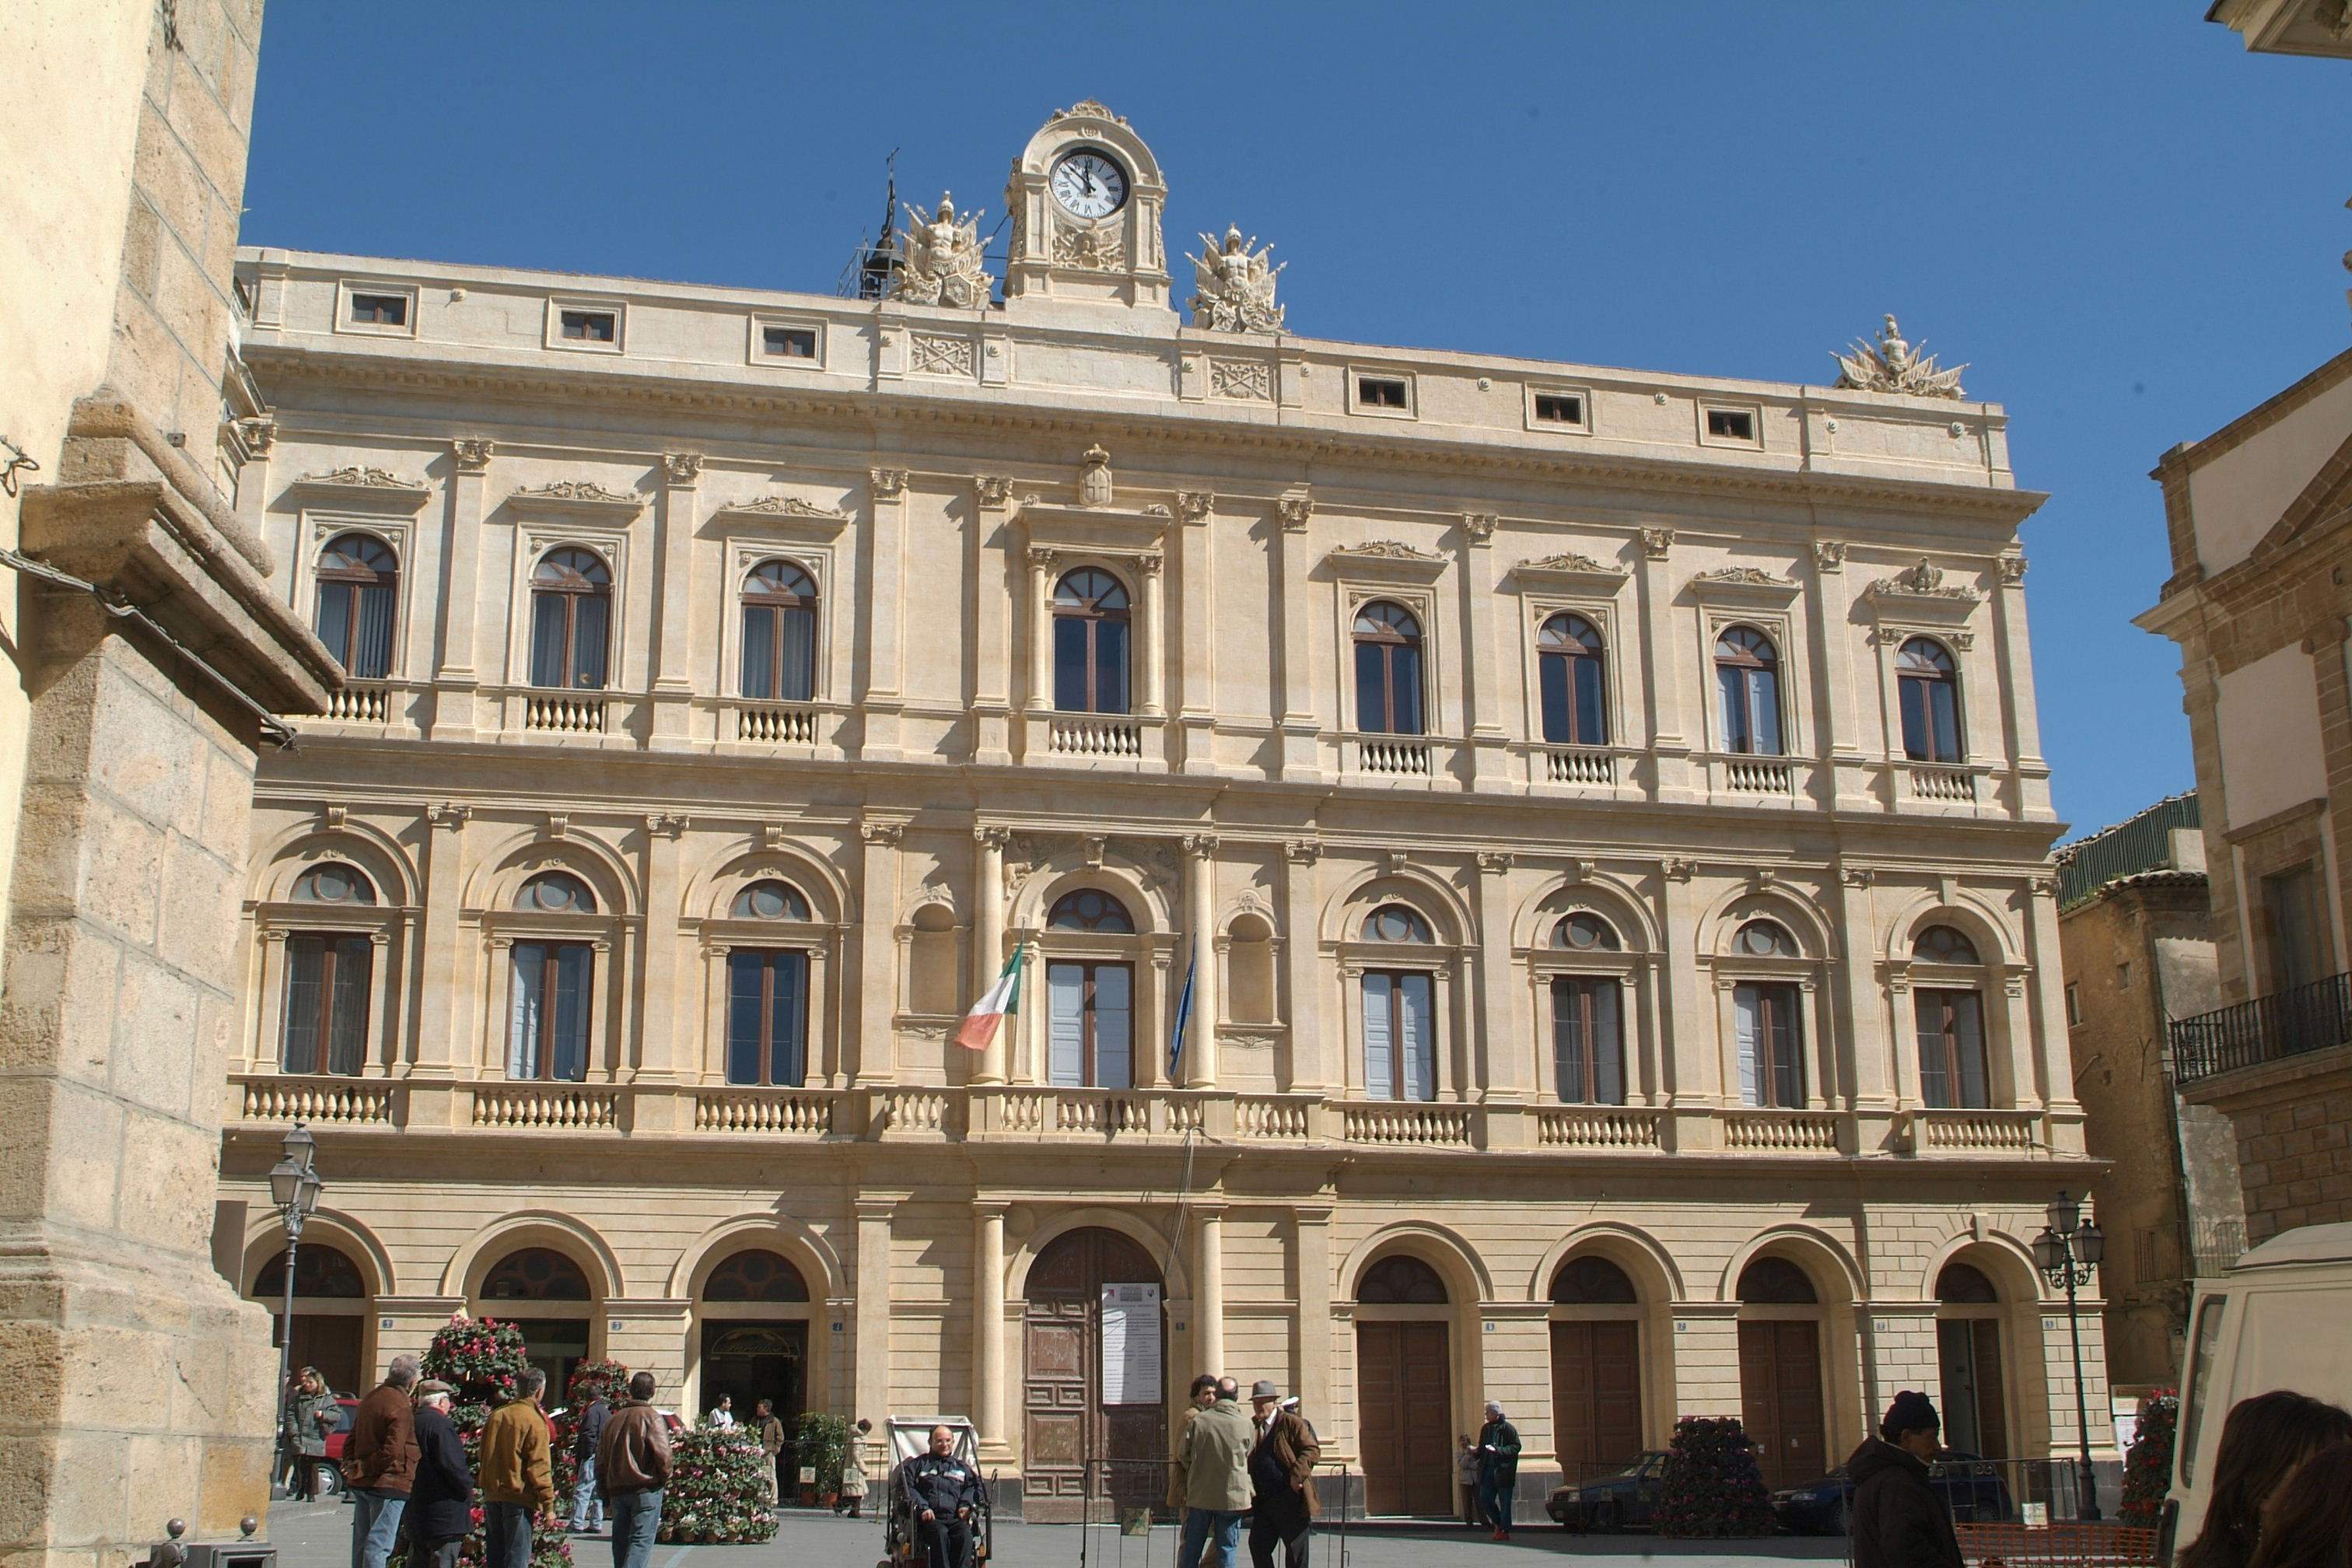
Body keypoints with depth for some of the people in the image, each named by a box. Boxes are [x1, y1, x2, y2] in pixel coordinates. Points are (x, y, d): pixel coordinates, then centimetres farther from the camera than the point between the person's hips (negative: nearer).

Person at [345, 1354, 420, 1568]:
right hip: (388, 1485, -8)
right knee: (379, 1544, -6)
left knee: (361, 1542, 15)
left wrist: (351, 1465, 7)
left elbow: (351, 1440, 15)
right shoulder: (401, 1408, -17)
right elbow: (392, 1451, -25)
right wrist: (362, 1468, -15)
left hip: (360, 1484, 8)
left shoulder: (371, 1397, 10)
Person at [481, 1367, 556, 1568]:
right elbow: (539, 1467, -15)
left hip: (492, 1496, 6)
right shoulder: (534, 1421, -12)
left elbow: (484, 1455, 15)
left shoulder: (496, 1415, 8)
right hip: (518, 1497, -6)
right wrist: (548, 1503, -10)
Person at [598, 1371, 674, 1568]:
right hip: (646, 1489, -6)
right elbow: (662, 1452, -18)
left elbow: (601, 1460, 17)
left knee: (621, 1542, 13)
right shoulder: (650, 1417, -6)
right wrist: (665, 1477, -1)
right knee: (642, 1540, -8)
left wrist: (605, 1493, 21)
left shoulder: (614, 1419, 15)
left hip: (617, 1490, 6)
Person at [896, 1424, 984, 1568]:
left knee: (965, 1534, -32)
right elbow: (907, 1487, 7)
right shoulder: (918, 1464, 20)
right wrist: (922, 1507, -10)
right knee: (940, 1533, -35)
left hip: (955, 1518, 2)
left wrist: (966, 1504, -2)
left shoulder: (962, 1467, 29)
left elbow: (974, 1486, 19)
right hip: (929, 1518, -2)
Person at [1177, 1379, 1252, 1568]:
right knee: (1226, 1552, 6)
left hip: (1200, 1494, 1)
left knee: (1191, 1550, 12)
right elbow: (1250, 1457, 7)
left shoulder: (1199, 1420, -7)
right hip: (1233, 1495, -1)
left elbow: (1182, 1453, -1)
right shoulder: (1246, 1424, -6)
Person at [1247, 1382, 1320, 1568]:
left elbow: (1312, 1450, -10)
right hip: (1264, 1500, 6)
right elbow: (1250, 1462, 20)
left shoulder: (1291, 1423, -5)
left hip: (1290, 1498, -6)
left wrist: (1297, 1474, -22)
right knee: (1258, 1545, 4)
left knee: (1295, 1548, 1)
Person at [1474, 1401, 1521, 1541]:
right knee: (1485, 1500, 3)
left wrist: (1498, 1450, -22)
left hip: (1503, 1471, -6)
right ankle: (1499, 1524, 21)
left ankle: (1505, 1531, 7)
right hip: (1488, 1471, 6)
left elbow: (1516, 1447, -12)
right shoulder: (1485, 1429, 13)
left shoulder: (1508, 1428, -8)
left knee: (1504, 1502, -1)